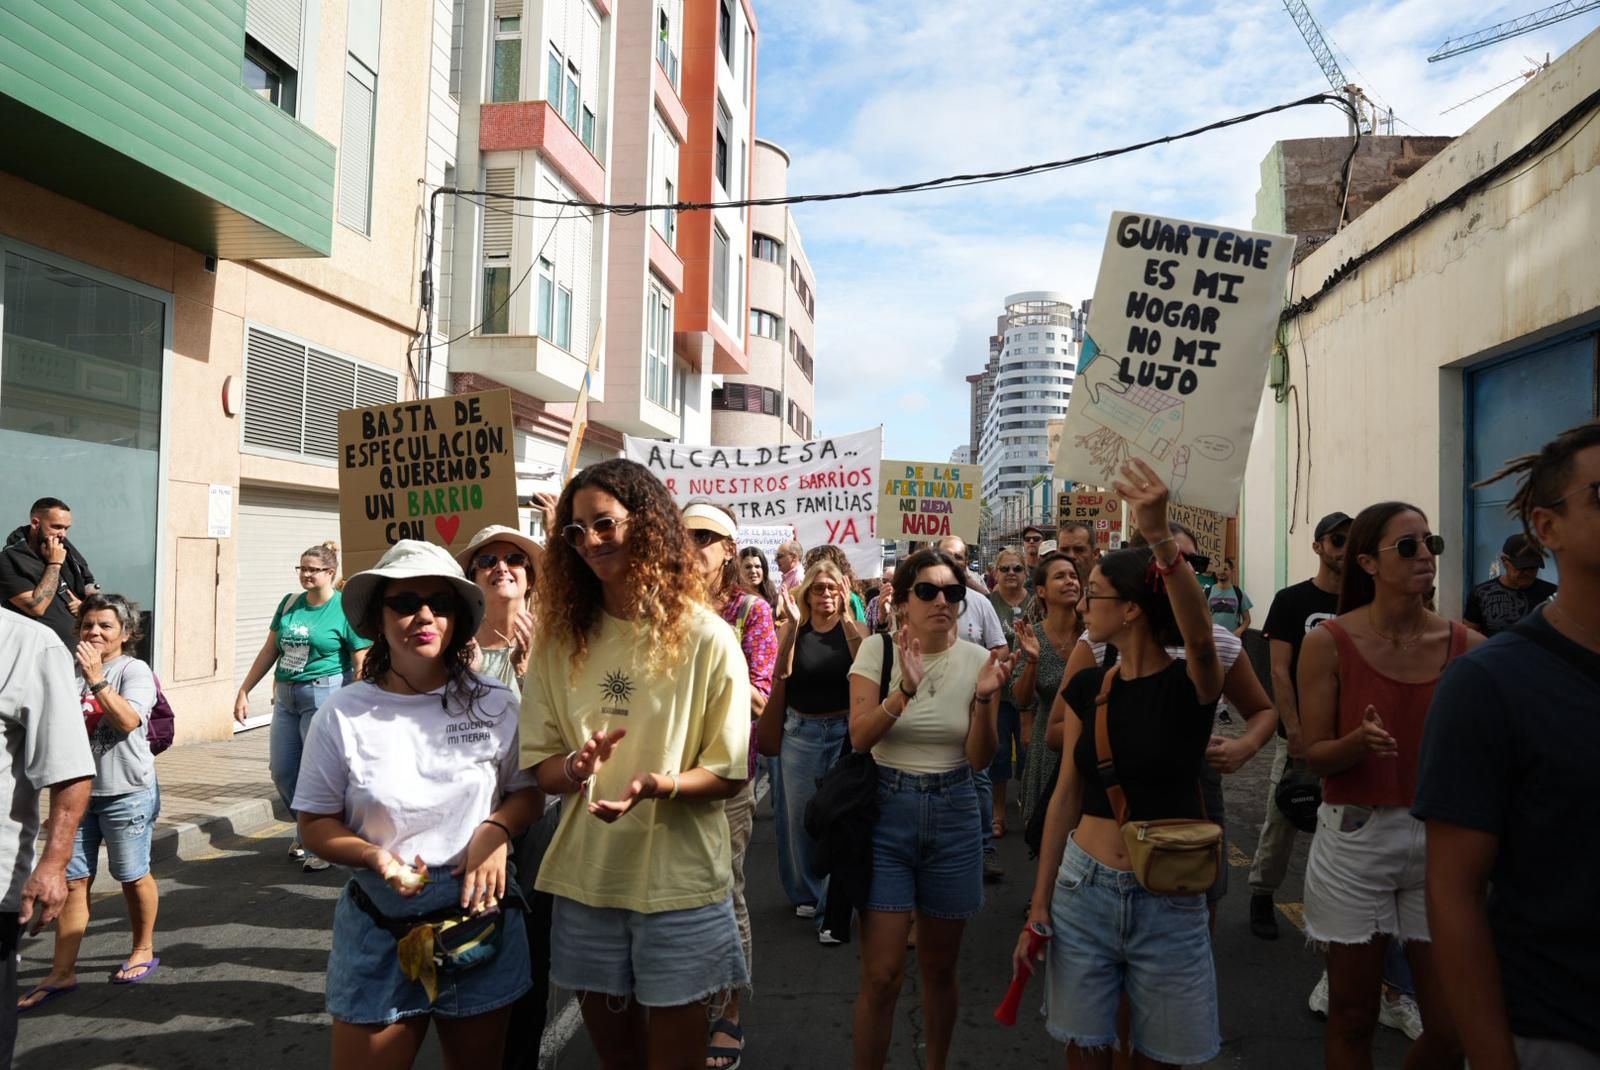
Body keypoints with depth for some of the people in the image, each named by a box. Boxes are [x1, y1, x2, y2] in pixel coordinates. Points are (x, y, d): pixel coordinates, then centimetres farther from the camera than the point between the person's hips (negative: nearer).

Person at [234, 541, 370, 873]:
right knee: (282, 771, 11)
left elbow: (361, 665, -10)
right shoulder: (289, 604, 9)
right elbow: (269, 651, 15)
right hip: (286, 695, 6)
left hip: (325, 695, -6)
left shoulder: (345, 609, -9)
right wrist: (244, 690, 12)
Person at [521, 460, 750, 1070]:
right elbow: (540, 766, 2)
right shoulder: (561, 639, 0)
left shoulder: (706, 638, -11)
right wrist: (577, 766, -20)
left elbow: (729, 775, -8)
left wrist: (655, 784, -26)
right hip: (586, 882, 4)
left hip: (680, 884, -3)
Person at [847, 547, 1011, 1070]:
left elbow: (980, 759, -6)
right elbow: (859, 736, -17)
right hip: (886, 813, -2)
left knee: (939, 967, 16)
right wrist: (905, 692, -31)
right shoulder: (878, 649, -7)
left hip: (953, 815, 2)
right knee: (881, 974, -3)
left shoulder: (977, 659, -3)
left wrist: (985, 697, -23)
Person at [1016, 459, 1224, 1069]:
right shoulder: (1087, 687, 2)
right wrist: (1039, 905, 3)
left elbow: (1201, 638, -36)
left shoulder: (1189, 684, -10)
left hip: (1167, 901, -3)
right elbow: (1066, 797, 4)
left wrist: (1159, 537, -49)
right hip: (1083, 890, 3)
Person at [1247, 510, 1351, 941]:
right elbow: (1280, 671, -6)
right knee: (1281, 821, 3)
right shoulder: (1291, 600, -2)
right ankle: (1261, 895, 19)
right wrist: (1294, 732, -13)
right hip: (1300, 734, -3)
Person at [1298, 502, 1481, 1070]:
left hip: (1440, 838, 2)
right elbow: (1314, 756, -6)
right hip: (1355, 838, -2)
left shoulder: (1467, 646, -1)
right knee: (1352, 1019, 10)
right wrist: (1360, 741, -25)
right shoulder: (1329, 643, -7)